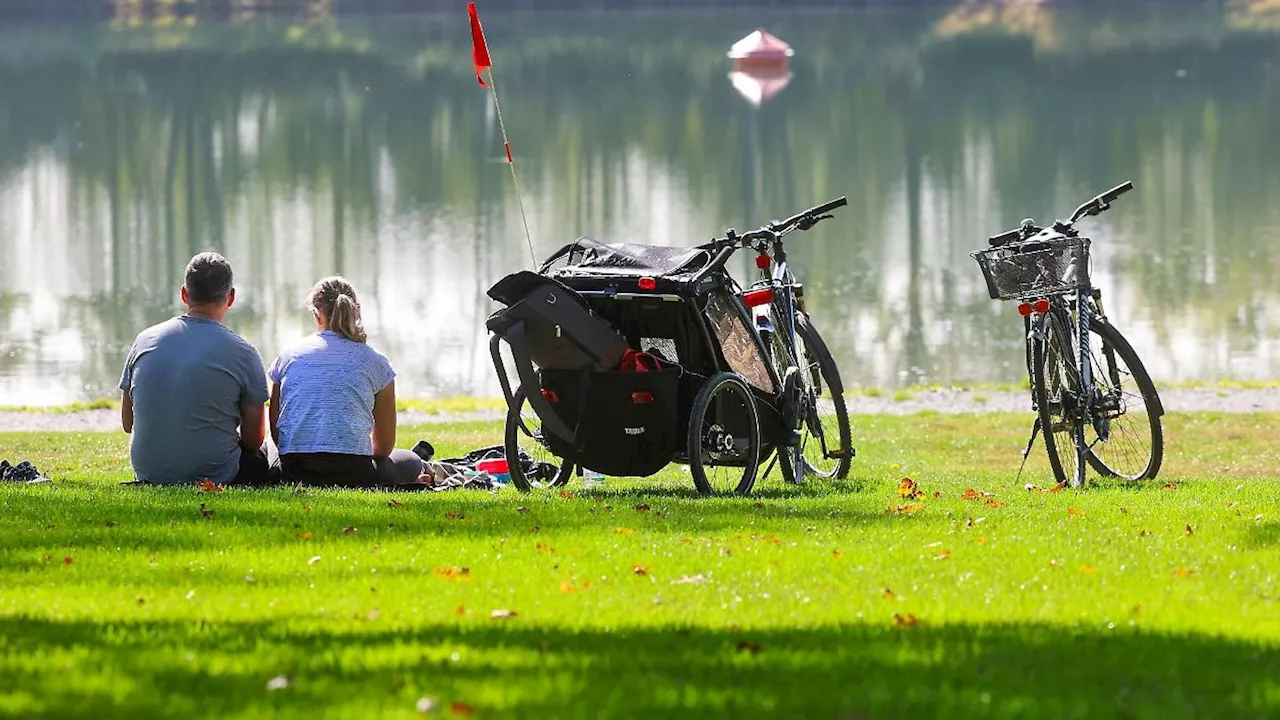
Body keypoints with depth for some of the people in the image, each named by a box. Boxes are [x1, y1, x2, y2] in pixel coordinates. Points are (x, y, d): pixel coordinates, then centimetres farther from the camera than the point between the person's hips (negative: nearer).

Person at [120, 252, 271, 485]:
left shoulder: (144, 341, 1)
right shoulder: (243, 353, -10)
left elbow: (128, 424, 9)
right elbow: (253, 439, -3)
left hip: (149, 474, 3)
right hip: (214, 474, -3)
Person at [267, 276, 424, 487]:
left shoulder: (288, 358, 15)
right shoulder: (375, 362, 10)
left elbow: (275, 435, 17)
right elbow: (384, 446, 16)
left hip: (294, 476, 1)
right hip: (353, 473, -1)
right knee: (410, 463, 29)